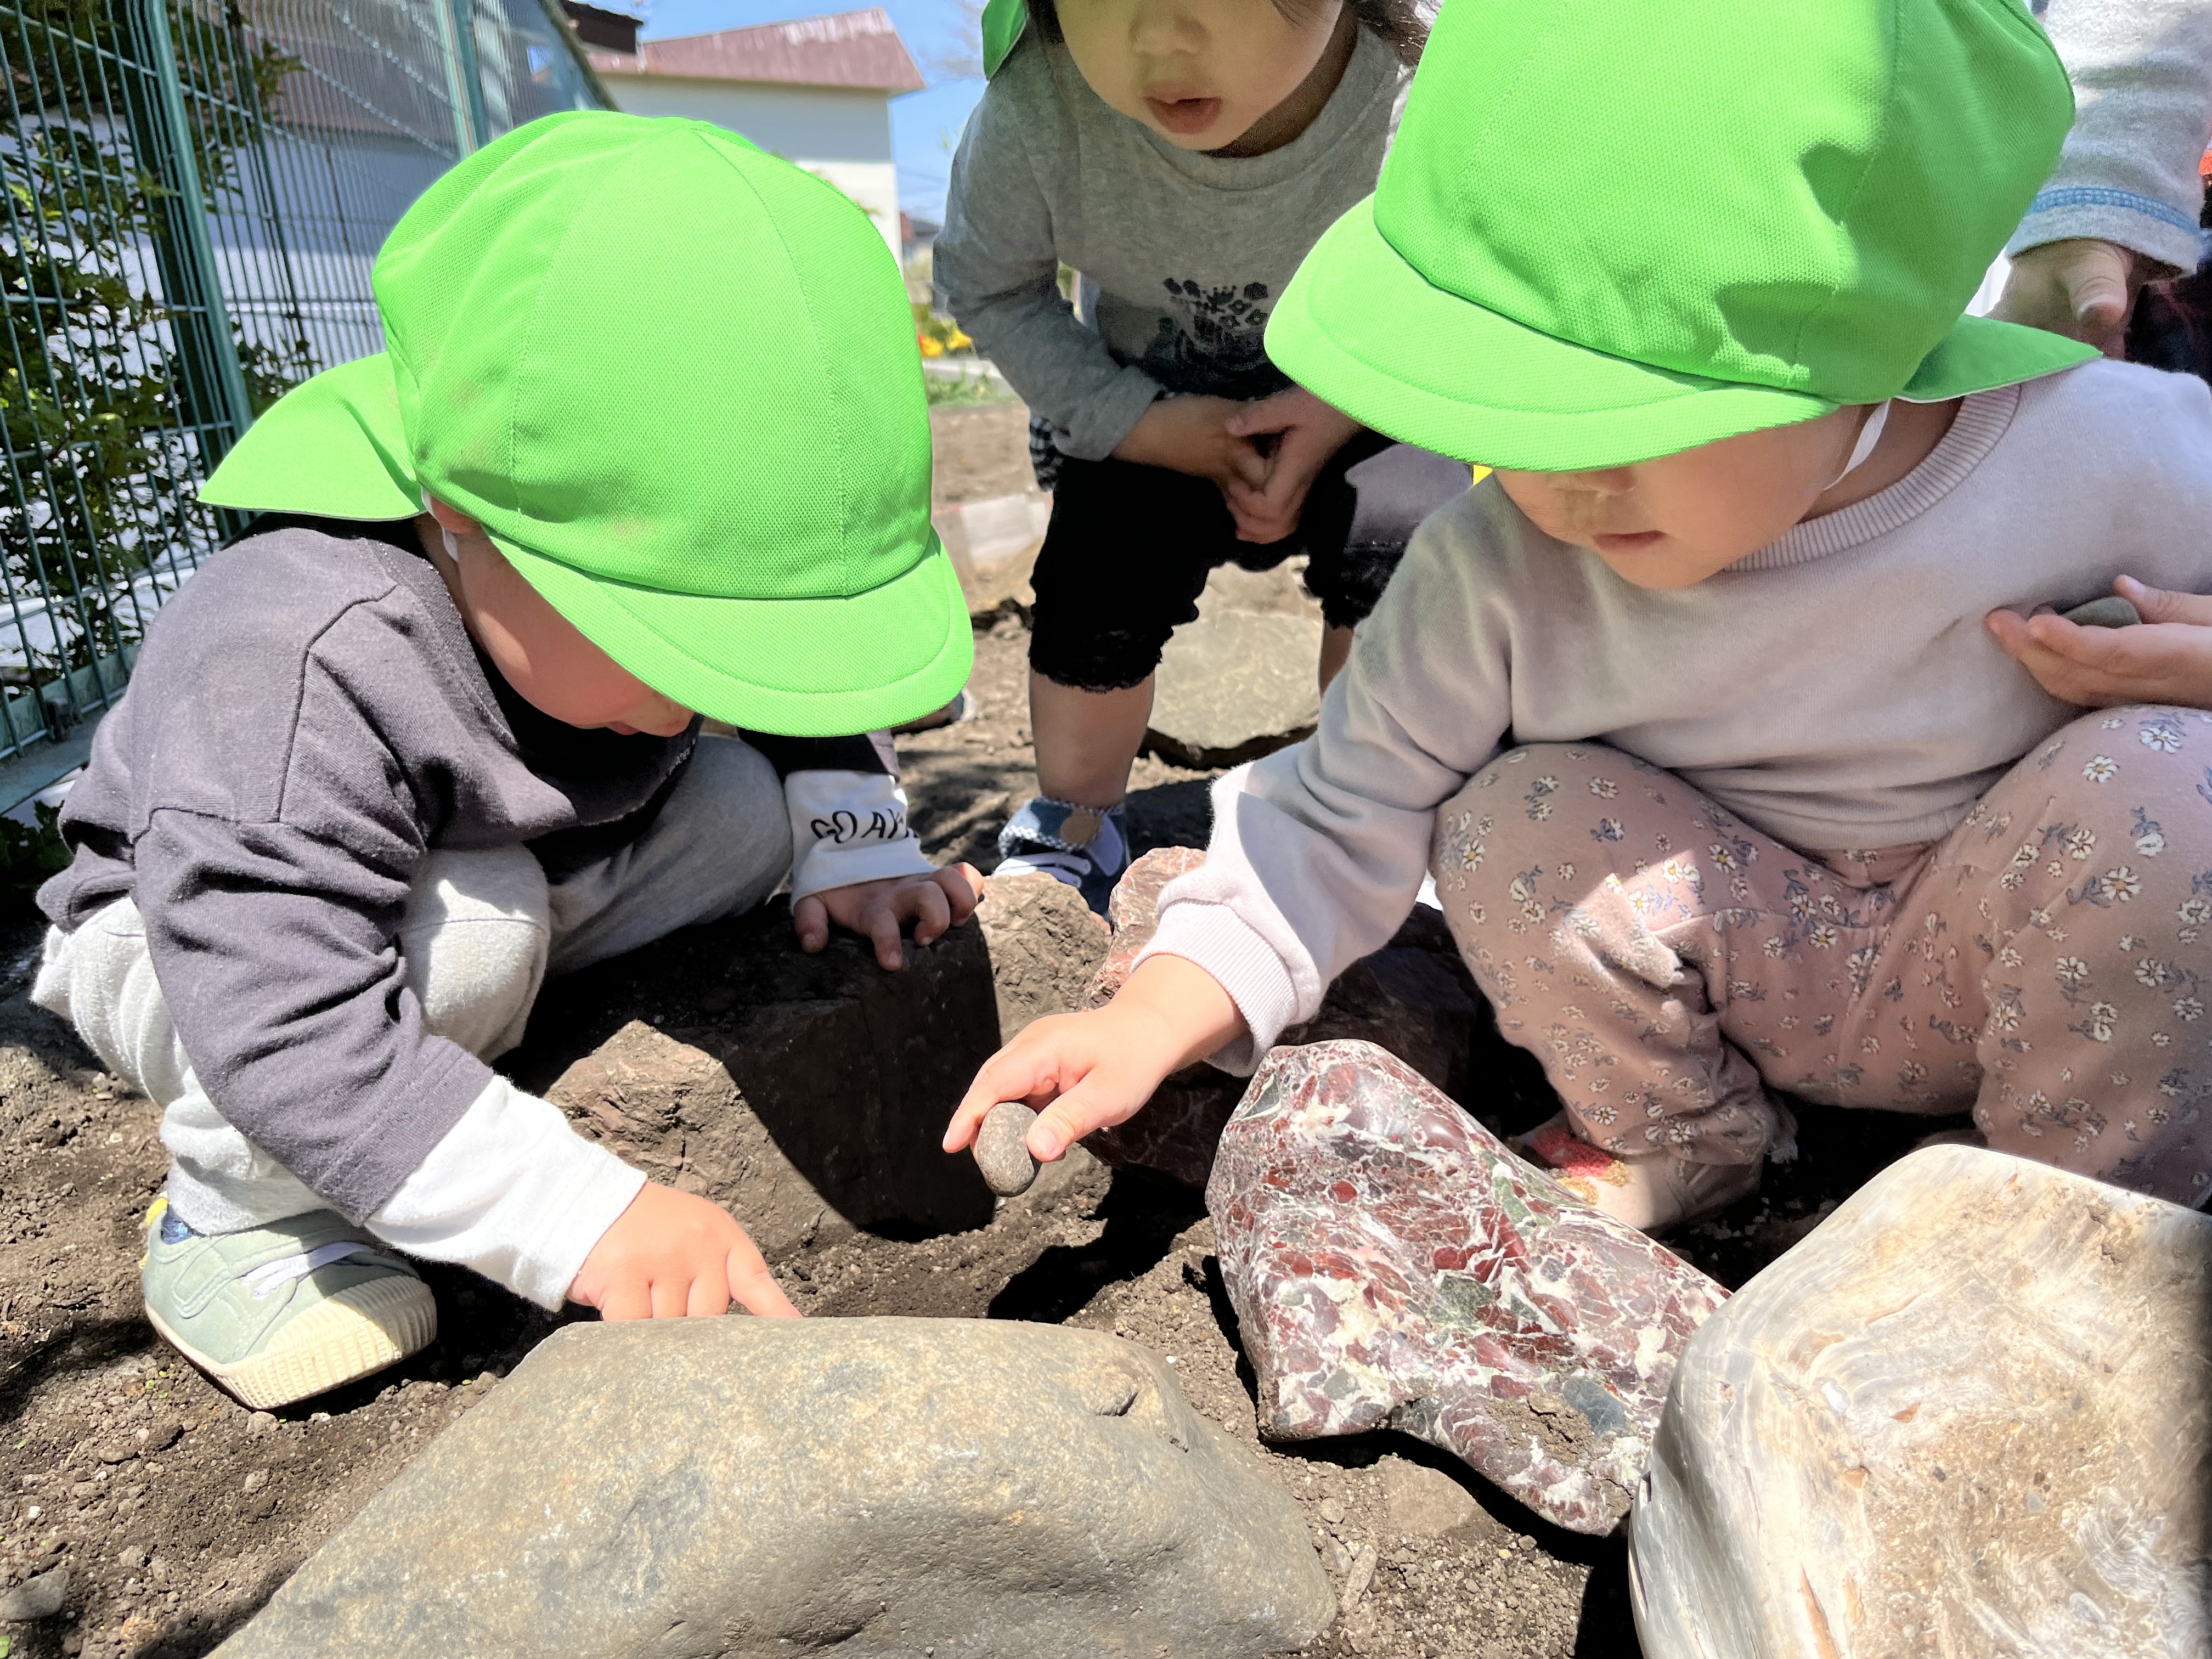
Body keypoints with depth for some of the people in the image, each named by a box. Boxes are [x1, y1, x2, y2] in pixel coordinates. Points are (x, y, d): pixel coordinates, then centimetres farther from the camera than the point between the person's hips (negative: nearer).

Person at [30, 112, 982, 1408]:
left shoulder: (656, 568, -19)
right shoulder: (295, 671, -41)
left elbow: (806, 683, 1)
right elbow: (289, 1033, -44)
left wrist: (853, 839, -17)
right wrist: (585, 1216, -49)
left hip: (498, 901, 6)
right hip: (201, 942, -5)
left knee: (747, 803, -12)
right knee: (470, 921, -38)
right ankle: (240, 1214, -12)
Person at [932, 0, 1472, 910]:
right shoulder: (1035, 107, -31)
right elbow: (985, 285, -11)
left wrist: (1353, 405, -26)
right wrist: (1136, 422, -21)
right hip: (1156, 407, 1)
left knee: (1394, 541, -24)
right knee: (1097, 581, -15)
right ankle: (1073, 829, 12)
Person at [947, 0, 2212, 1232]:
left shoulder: (2108, 458, -21)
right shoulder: (1505, 572, -22)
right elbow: (1351, 809, -14)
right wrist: (1156, 1017, -22)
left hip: (2022, 968, 1)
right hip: (1761, 973, 0)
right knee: (1520, 825, -26)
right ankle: (1672, 1143, 5)